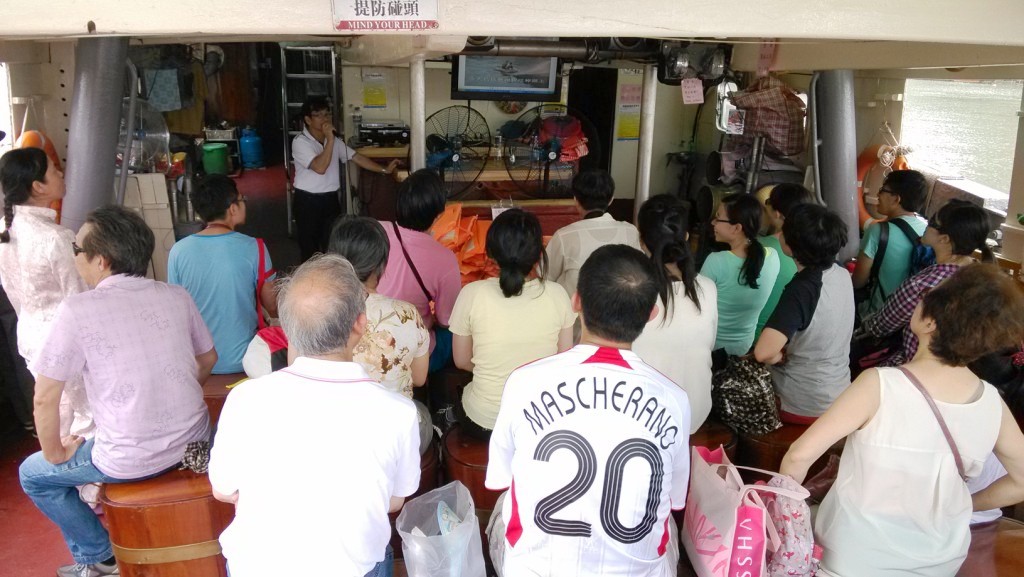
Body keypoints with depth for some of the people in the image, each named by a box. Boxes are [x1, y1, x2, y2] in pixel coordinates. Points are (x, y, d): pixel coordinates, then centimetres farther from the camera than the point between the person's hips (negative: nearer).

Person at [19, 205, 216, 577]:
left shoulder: (77, 310, -15)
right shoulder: (176, 296, -2)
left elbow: (45, 398, -11)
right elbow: (207, 359, 12)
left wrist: (55, 453, 5)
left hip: (133, 461, -5)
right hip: (195, 440, 6)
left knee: (33, 474, 22)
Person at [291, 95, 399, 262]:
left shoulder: (335, 140, 7)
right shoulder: (300, 142, -14)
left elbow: (356, 157, 8)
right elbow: (320, 167, -25)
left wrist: (384, 170, 3)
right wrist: (329, 139, -24)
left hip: (331, 199, 6)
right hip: (308, 201, -5)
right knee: (310, 246, 4)